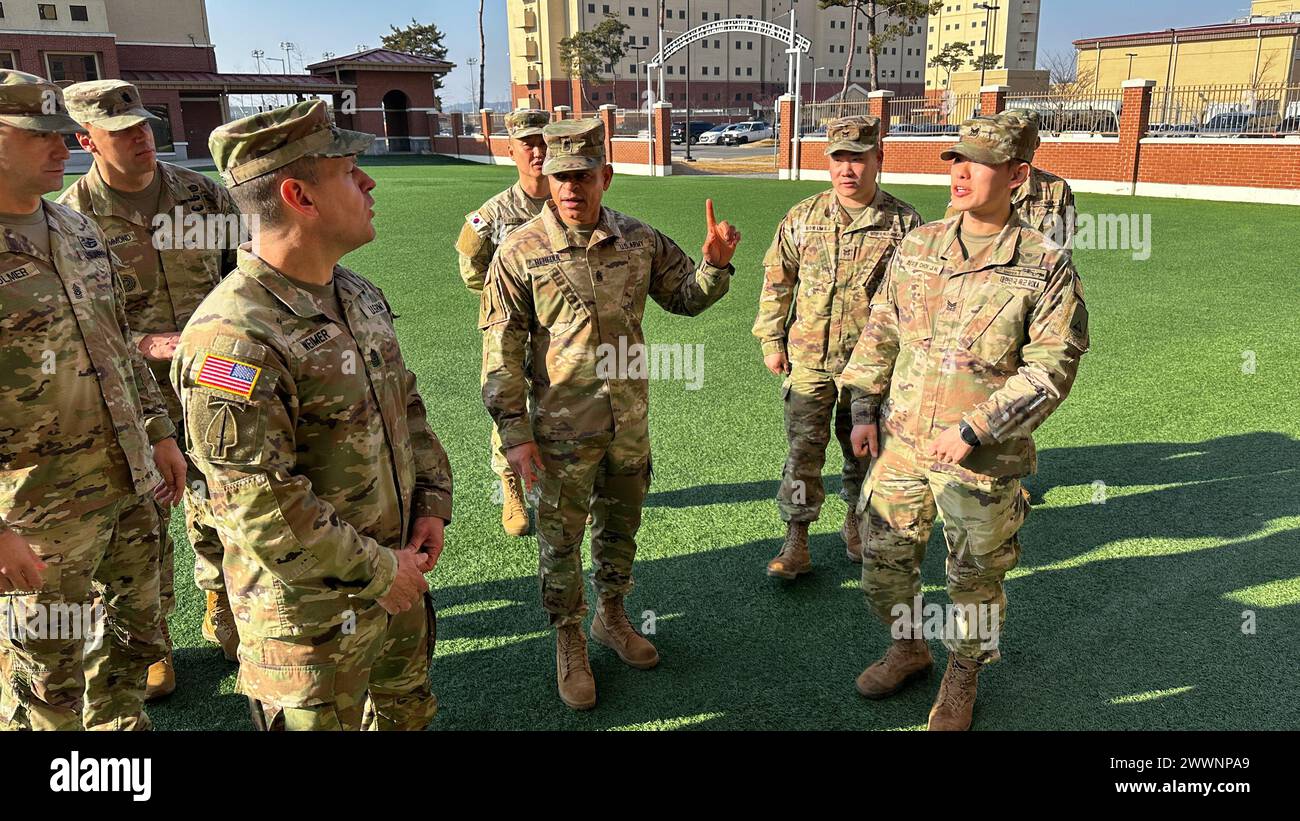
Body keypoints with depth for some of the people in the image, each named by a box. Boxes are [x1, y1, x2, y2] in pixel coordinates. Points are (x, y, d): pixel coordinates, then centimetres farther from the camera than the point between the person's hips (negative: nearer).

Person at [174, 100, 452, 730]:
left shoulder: (359, 296, 3)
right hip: (310, 614, -8)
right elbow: (262, 508, -27)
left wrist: (431, 501, 2)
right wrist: (376, 572, -18)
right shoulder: (234, 338, -26)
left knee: (406, 708, 26)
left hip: (396, 578, 8)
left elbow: (406, 405, 13)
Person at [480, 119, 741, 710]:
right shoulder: (521, 252, -11)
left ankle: (611, 616, 43)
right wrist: (514, 432, -13)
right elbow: (501, 350, -10)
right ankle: (569, 645, 30)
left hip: (630, 422, 4)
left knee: (620, 527, 20)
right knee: (561, 540, 9)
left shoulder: (638, 240, 0)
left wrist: (714, 263, -11)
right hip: (562, 428, -4)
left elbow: (687, 298, 10)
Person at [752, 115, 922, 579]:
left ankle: (855, 525, 37)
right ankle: (796, 544, 12)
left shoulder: (904, 223, -3)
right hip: (809, 359, 0)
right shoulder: (802, 219, 1)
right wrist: (771, 342, 5)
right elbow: (776, 283, 7)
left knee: (864, 449, 15)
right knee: (803, 450, 2)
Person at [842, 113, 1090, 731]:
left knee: (975, 576, 12)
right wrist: (864, 411, 3)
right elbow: (880, 333, 9)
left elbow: (1051, 369, -14)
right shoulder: (917, 246, 3)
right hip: (900, 442, 4)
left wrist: (972, 430, -19)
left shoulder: (1046, 265, -11)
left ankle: (962, 678, 37)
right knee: (883, 557, 15)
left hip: (982, 459, -4)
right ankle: (909, 649, 42)